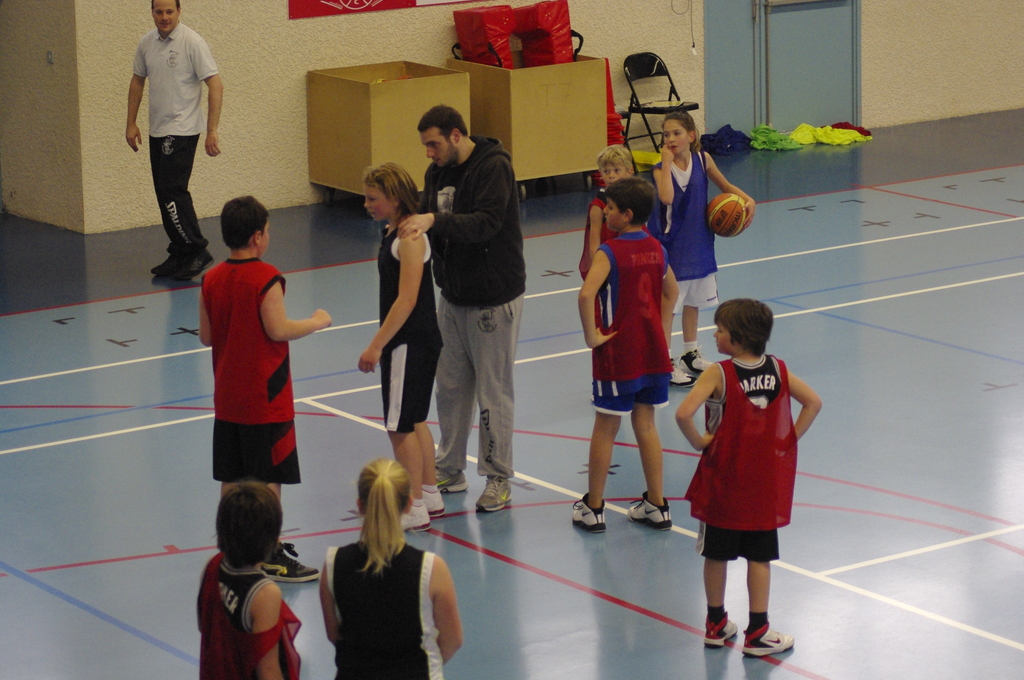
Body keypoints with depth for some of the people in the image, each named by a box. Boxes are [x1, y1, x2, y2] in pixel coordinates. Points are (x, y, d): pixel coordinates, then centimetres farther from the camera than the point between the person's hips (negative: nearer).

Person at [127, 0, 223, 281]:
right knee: (164, 194, 10)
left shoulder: (192, 43, -13)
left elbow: (215, 86, -14)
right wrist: (131, 123, 16)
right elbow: (137, 82, 20)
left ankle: (196, 252, -7)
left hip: (182, 129, -7)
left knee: (172, 191, -14)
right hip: (157, 130, 7)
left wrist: (212, 130, -17)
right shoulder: (146, 44, 7)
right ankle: (180, 256, 17)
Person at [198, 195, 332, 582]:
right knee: (268, 478, 0)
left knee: (232, 478, 12)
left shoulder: (211, 280, 2)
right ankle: (270, 557, 3)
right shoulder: (266, 278, -17)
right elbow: (278, 330, -18)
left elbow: (206, 336, 6)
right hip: (265, 397, -7)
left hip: (227, 398, 7)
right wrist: (317, 322, -3)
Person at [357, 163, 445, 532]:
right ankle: (430, 495, 29)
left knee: (401, 426, -4)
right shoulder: (392, 232, 9)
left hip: (412, 343, -10)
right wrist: (381, 344, 19)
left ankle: (415, 509, 4)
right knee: (414, 421, 18)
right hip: (404, 342, 10)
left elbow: (406, 300, -24)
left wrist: (377, 345, -23)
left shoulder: (410, 237, -19)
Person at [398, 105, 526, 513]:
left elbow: (488, 222, -30)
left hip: (494, 299, -7)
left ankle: (498, 478, 11)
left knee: (494, 392, 1)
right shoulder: (438, 171, 6)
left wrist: (435, 220, -40)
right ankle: (450, 472, 24)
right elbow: (429, 224, 10)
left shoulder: (494, 167, -17)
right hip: (453, 296, 7)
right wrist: (409, 225, -12)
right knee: (451, 387, 13)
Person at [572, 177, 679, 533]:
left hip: (618, 353, -6)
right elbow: (671, 291, 20)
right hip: (653, 350, 6)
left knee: (605, 429, 6)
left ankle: (593, 507, 15)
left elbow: (586, 294, -31)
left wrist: (592, 336, -20)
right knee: (646, 425, 15)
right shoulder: (655, 248, 5)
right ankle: (656, 505, 17)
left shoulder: (610, 252, -16)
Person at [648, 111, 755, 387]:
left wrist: (747, 200, -4)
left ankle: (690, 354, 35)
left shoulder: (702, 160, -3)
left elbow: (725, 186, 12)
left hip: (698, 242, 6)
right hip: (671, 245, -5)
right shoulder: (661, 169, -16)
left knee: (693, 300, 19)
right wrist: (667, 162, -30)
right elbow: (667, 197, -37)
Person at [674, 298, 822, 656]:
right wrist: (790, 438, 1)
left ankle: (717, 624, 25)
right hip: (766, 480, 3)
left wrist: (699, 442, -11)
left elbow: (683, 414, -27)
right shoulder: (777, 369, -4)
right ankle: (757, 633, 12)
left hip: (723, 482, -3)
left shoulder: (718, 374, -16)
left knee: (716, 554, 13)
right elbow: (813, 402, -2)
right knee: (759, 557, 10)